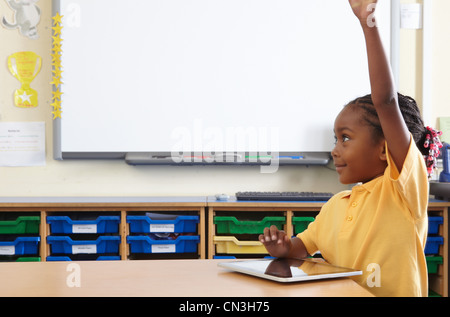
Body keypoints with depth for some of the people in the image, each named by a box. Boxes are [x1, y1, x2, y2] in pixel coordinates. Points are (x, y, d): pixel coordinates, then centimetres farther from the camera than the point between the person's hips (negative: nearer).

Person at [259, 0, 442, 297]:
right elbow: (303, 247, 22)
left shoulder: (404, 187, -8)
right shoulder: (335, 205, 11)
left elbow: (385, 101, -17)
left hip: (394, 293, -4)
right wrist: (283, 247, -2)